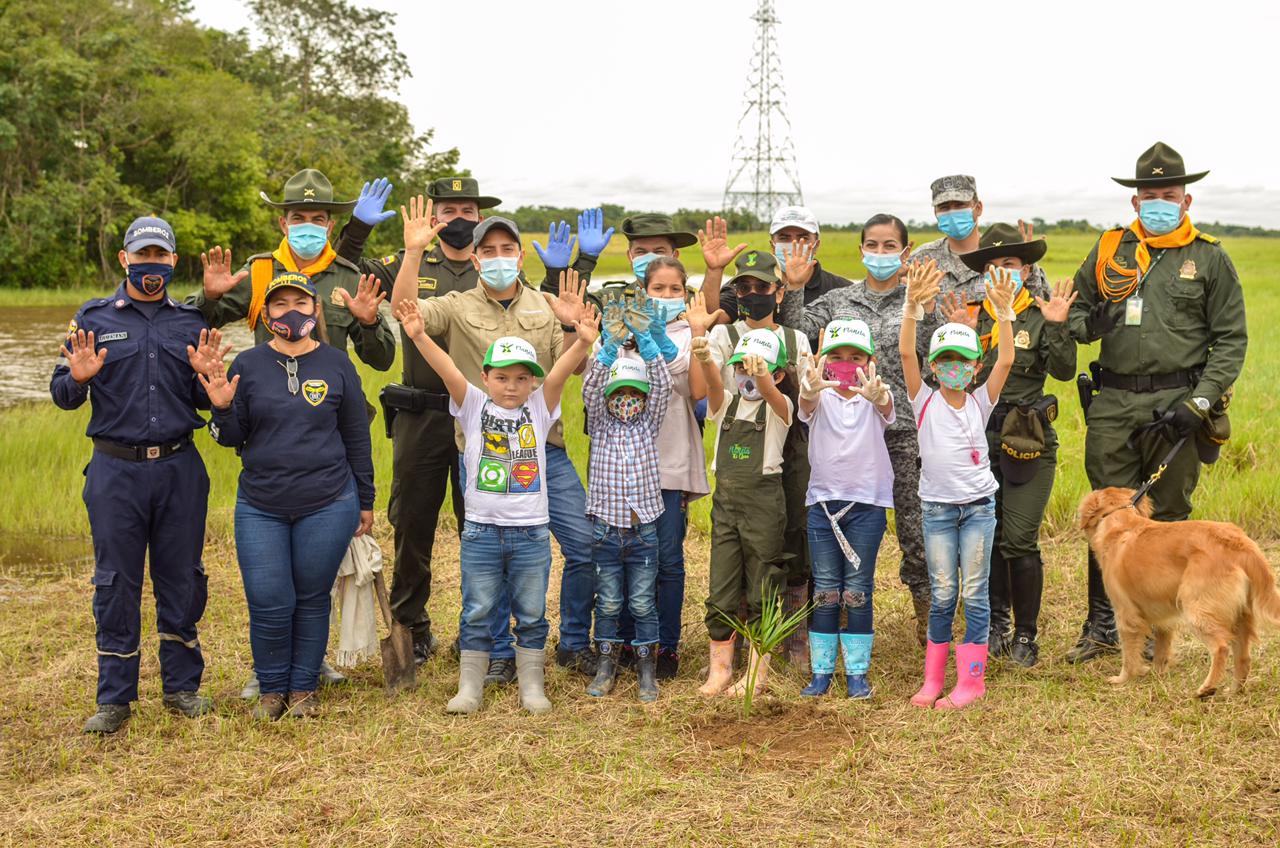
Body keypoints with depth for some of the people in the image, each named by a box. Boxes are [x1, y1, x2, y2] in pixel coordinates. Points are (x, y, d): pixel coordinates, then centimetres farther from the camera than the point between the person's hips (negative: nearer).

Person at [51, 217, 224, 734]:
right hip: (116, 470, -1)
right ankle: (114, 698, 11)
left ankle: (182, 687, 19)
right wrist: (78, 378, -18)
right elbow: (62, 395, 4)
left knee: (182, 578, 6)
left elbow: (205, 403, 13)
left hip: (180, 467, 2)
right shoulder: (93, 318, 6)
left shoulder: (191, 322, 10)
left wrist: (205, 375, -9)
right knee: (116, 583, 2)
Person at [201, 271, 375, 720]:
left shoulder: (337, 364, 2)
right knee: (268, 603, -1)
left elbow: (357, 438, 8)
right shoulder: (248, 365, 2)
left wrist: (365, 500, 10)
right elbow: (232, 438, 5)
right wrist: (222, 409, -16)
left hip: (328, 504, 0)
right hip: (260, 507, 0)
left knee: (312, 599, 7)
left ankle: (304, 688, 22)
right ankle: (271, 689, 19)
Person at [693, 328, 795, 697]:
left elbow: (769, 392, -26)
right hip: (726, 498, 4)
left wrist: (761, 376, -50)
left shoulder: (778, 407, -1)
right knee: (721, 592, 5)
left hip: (763, 499, -4)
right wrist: (705, 360, -38)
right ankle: (719, 669, 15)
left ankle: (757, 671, 13)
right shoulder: (727, 404, 8)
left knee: (761, 591, 3)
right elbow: (714, 385, -15)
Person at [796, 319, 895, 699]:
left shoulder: (874, 398, -1)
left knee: (857, 589, 3)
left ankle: (857, 671, 11)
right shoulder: (820, 398, 1)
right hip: (823, 500, 1)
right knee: (824, 589, 5)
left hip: (867, 501, -1)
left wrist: (876, 396, -50)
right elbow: (807, 403, -22)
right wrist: (811, 389, -48)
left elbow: (886, 407, -25)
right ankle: (821, 670, 12)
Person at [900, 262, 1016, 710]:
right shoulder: (925, 401, -2)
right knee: (942, 595, 5)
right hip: (938, 508, 0)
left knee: (974, 593, 1)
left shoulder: (979, 402, 1)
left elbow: (1006, 361, -12)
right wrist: (912, 308, -28)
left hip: (978, 506, 0)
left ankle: (971, 680, 8)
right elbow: (906, 354, -15)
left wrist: (1003, 311, -23)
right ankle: (933, 678, 15)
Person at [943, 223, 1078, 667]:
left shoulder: (1040, 317, 1)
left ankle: (1026, 635, 7)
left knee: (1020, 541, -7)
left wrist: (1057, 328, -22)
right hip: (979, 441, 3)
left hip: (1028, 446, -3)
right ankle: (997, 623, 27)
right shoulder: (972, 316, 9)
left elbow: (1064, 371, -11)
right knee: (986, 537, 10)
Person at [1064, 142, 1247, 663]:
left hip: (1175, 403, -2)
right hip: (1112, 404, 2)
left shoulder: (1210, 259, 4)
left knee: (1167, 517, 5)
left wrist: (1200, 401, -11)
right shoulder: (1109, 251, 12)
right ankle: (1102, 625, 15)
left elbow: (1231, 340, 1)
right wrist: (1086, 323, -6)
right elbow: (1074, 311, 20)